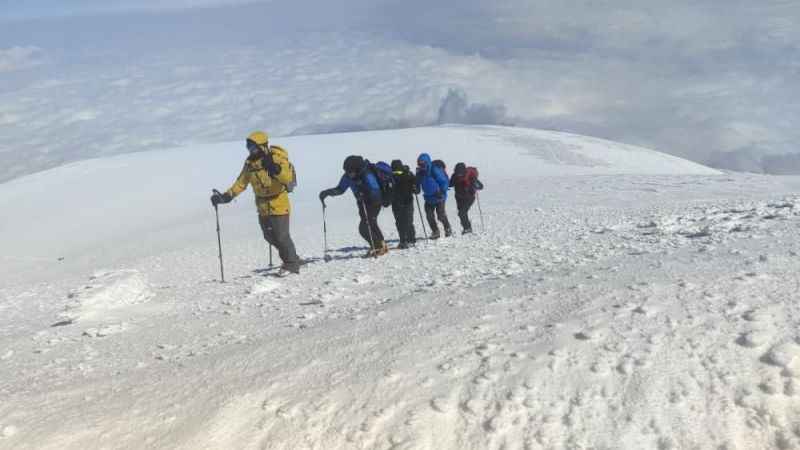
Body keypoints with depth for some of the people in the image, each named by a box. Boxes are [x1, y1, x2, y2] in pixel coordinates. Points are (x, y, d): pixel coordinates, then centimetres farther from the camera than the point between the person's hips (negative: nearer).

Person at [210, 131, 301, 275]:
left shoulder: (277, 158, -16)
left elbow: (288, 178, -28)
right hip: (263, 206, 7)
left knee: (282, 236, -2)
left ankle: (292, 264, 16)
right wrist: (227, 196, -4)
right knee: (270, 237, 12)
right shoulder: (250, 162, 2)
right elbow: (241, 182, 7)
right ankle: (290, 259, 30)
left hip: (279, 205, -7)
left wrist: (275, 169, -44)